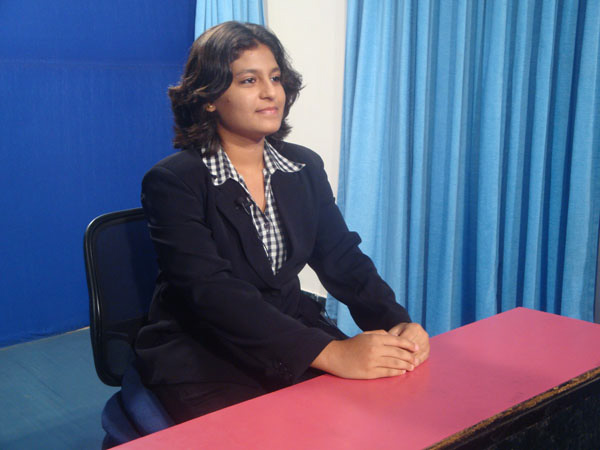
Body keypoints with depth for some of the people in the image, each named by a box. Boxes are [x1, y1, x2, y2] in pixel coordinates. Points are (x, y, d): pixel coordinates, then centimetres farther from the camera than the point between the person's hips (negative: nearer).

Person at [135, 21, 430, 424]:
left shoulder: (305, 167, 6)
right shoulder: (172, 182, -13)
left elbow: (343, 259, 3)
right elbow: (212, 293, -23)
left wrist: (395, 322, -17)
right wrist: (331, 353, -32)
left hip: (292, 333, 5)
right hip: (201, 356, -4)